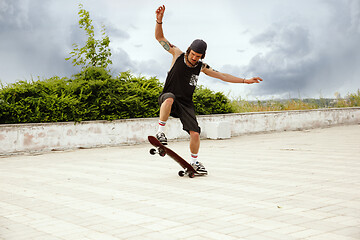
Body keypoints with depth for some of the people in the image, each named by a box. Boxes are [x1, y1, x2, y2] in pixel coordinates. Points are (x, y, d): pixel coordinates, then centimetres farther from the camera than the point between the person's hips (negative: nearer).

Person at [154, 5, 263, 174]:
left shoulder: (201, 67, 2)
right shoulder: (178, 55, -6)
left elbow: (222, 76, 9)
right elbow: (159, 37, -7)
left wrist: (245, 81, 5)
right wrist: (159, 20, -25)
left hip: (186, 104, 3)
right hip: (168, 98, -3)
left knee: (195, 134, -8)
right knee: (169, 98, -41)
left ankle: (194, 162, 16)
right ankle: (160, 132, -28)